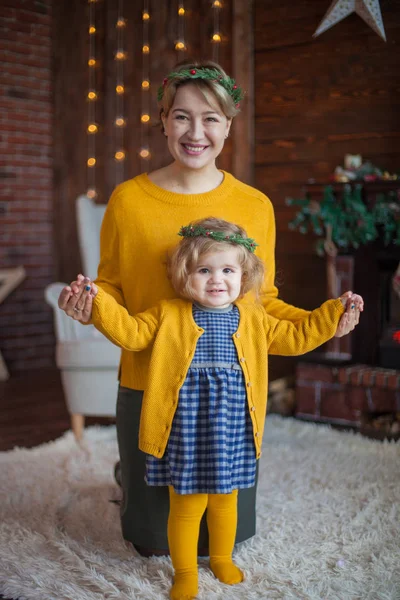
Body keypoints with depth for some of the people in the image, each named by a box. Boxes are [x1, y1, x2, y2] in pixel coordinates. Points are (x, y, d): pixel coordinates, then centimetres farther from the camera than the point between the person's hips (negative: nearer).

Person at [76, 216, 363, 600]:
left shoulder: (253, 320, 6)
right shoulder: (168, 315, -2)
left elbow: (296, 337, 14)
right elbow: (130, 332, -3)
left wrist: (335, 311, 12)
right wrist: (98, 301, -14)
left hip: (231, 424, 3)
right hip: (187, 424, -3)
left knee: (225, 499, 18)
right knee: (187, 504, 5)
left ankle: (222, 558, 42)